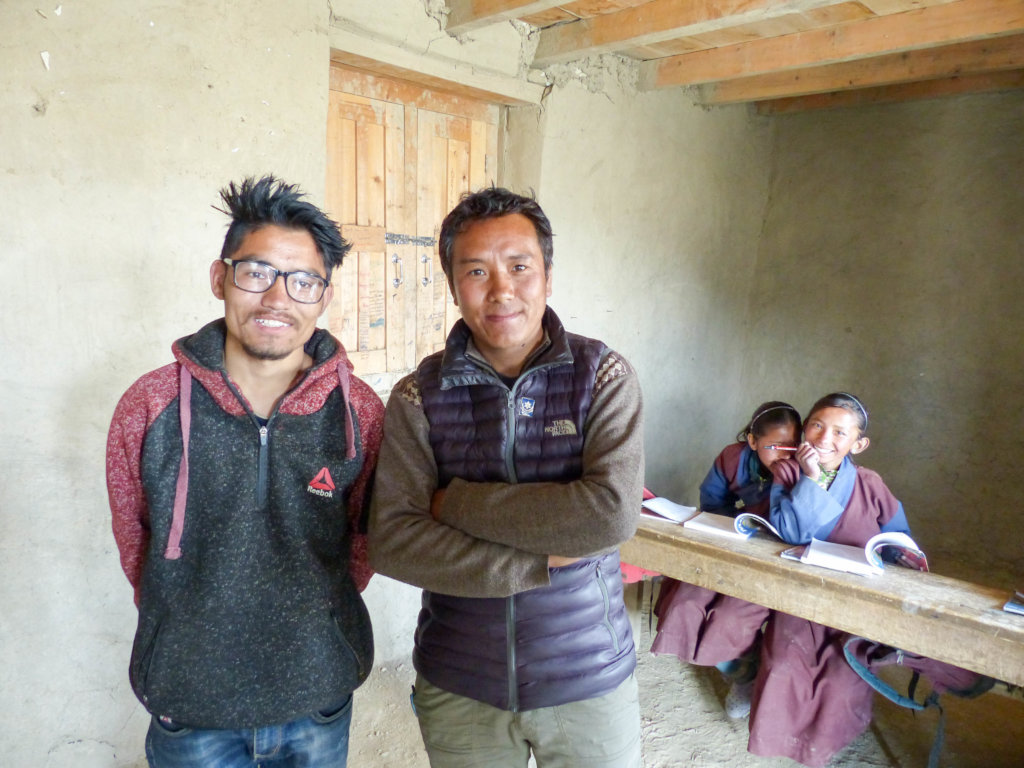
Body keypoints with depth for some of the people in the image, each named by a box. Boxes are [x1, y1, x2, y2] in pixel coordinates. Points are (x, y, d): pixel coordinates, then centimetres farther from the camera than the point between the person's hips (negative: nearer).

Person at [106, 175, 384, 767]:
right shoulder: (149, 407, -11)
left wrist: (313, 618, 5)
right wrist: (198, 627, 8)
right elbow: (134, 545, 2)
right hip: (190, 708, 0)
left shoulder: (361, 410, -11)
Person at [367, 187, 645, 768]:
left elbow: (614, 514, -22)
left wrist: (455, 502, -17)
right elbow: (391, 541, -15)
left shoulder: (603, 376, -9)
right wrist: (545, 561, -21)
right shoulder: (419, 398, -7)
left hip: (589, 681, 0)